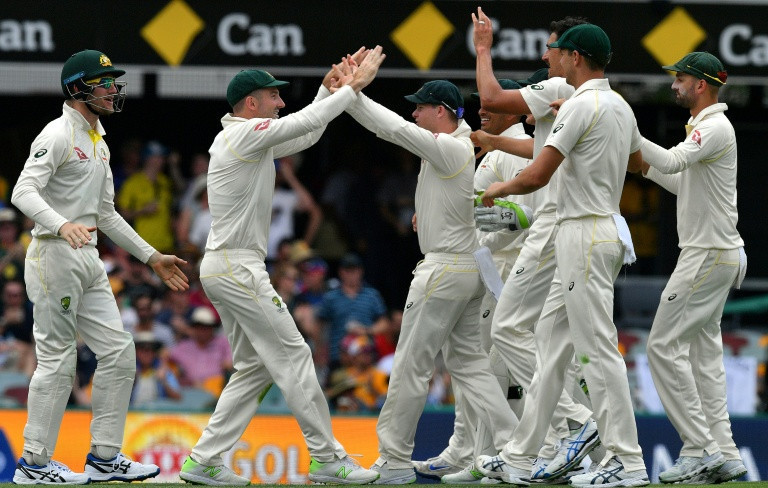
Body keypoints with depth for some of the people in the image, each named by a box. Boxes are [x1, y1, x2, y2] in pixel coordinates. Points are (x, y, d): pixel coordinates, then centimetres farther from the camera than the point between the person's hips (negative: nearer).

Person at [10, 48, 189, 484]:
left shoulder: (99, 142, 19)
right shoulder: (59, 134, -10)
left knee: (119, 352, 5)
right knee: (58, 360, -7)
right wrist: (62, 224, -39)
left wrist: (152, 256, 23)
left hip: (89, 260, 9)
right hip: (55, 255, -9)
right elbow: (24, 192, -22)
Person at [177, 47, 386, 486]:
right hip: (238, 268, -10)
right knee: (292, 356, -6)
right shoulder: (245, 134, -12)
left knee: (256, 367, 12)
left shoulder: (249, 140, 17)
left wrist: (330, 89, 12)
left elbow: (306, 135, 23)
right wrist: (355, 85, -11)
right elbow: (306, 123, -18)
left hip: (223, 268, 10)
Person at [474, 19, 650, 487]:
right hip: (608, 227, 10)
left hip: (586, 234, -10)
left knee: (599, 349, -10)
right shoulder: (621, 107, 13)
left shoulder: (581, 105, -16)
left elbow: (537, 176, -18)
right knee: (556, 345, 12)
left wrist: (499, 189, 1)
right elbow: (639, 161, 32)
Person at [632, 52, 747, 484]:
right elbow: (683, 182, 25)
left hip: (709, 256, -11)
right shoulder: (705, 127, 18)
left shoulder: (715, 127, -15)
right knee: (704, 351, 10)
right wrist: (643, 164, 15)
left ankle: (700, 448, -12)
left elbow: (673, 161, -31)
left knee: (665, 345, -10)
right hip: (717, 255, 11)